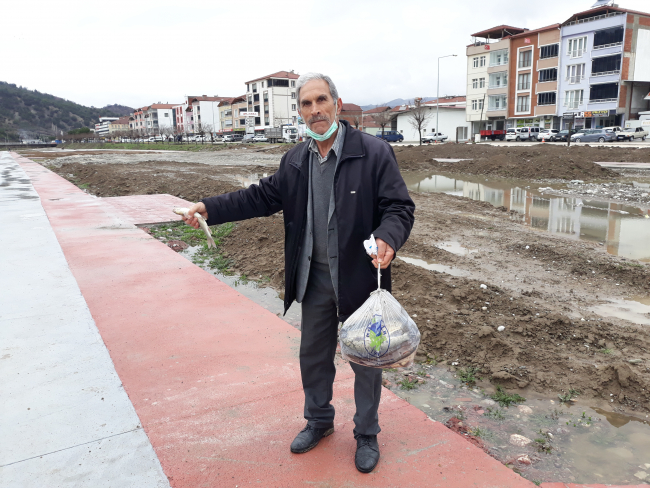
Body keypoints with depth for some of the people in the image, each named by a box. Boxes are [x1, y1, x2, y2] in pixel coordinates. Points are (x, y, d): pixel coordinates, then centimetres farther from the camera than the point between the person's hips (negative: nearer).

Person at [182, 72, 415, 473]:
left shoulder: (374, 152, -13)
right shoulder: (296, 160, 5)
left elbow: (400, 207, -15)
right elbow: (263, 196, 11)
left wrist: (388, 238, -36)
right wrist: (210, 208, 3)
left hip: (361, 276, -5)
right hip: (315, 278, 5)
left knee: (365, 359, 12)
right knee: (313, 355, 20)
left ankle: (367, 434, 35)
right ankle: (319, 421, 45)